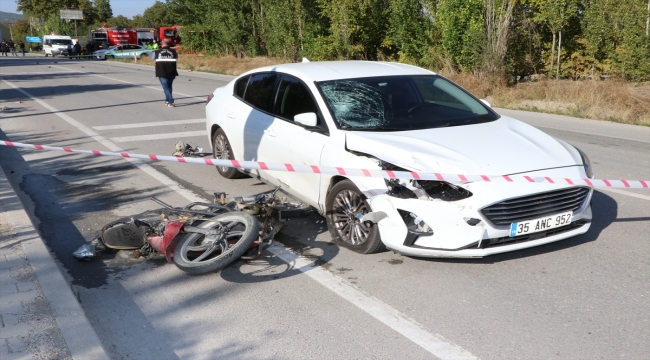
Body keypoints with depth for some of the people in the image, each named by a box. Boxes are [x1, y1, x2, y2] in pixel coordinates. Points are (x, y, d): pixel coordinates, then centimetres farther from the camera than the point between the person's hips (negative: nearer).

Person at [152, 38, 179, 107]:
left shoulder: (157, 52, -2)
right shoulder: (173, 52, 0)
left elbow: (152, 57, 18)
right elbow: (176, 57, 20)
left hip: (162, 73, -2)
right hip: (171, 73, 3)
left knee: (166, 87, -1)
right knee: (169, 86, 21)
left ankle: (171, 102, -15)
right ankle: (167, 100, 29)